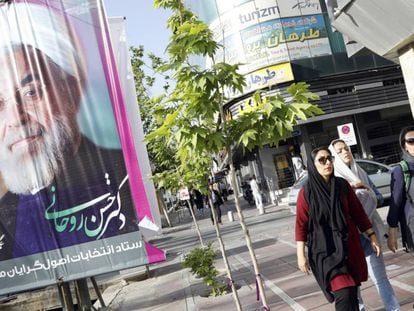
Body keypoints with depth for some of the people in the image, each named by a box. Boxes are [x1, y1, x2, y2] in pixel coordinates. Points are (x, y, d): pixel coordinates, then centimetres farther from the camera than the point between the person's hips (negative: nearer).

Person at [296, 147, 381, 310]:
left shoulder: (342, 185, 3)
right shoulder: (306, 192, -7)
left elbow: (358, 212, 10)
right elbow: (301, 224, -6)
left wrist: (372, 236, 9)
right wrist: (301, 255, -7)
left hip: (349, 244, 4)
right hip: (325, 249, -4)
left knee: (352, 292, 9)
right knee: (344, 295, -14)